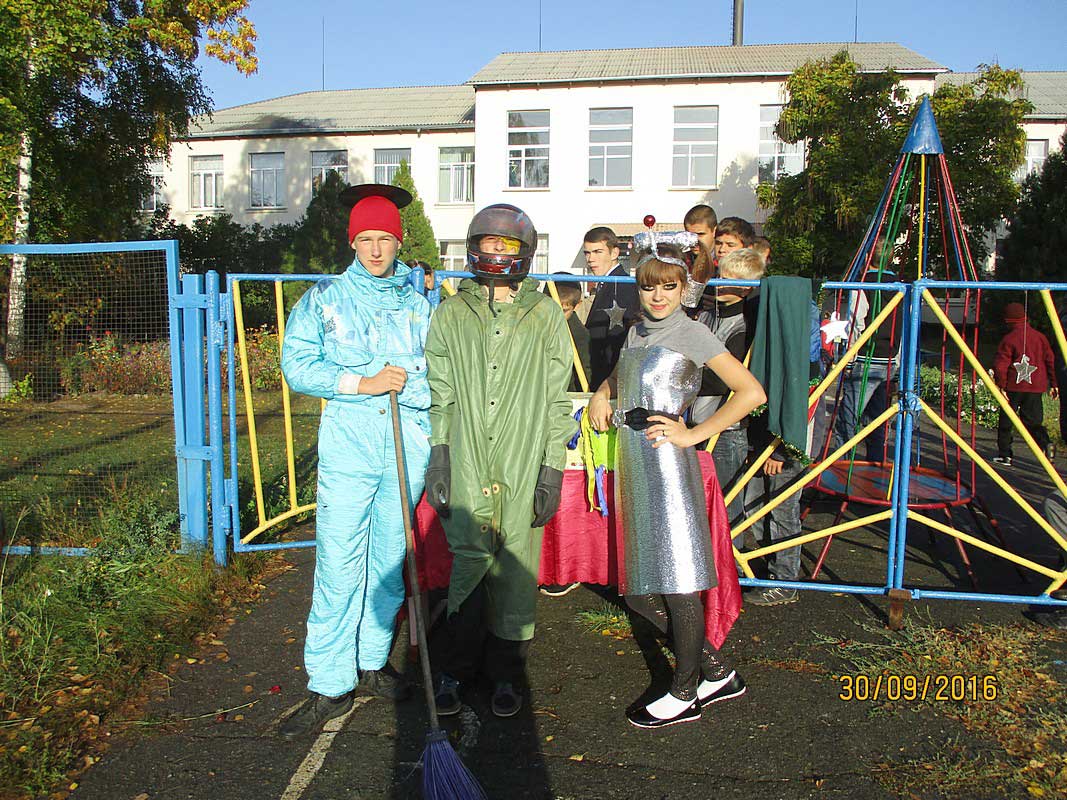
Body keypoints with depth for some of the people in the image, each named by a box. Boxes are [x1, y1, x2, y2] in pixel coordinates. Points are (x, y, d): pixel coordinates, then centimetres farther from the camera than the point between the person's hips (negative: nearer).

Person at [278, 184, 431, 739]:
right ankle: (330, 686, 6)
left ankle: (372, 662, 28)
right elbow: (297, 364, -2)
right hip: (347, 444, -2)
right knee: (339, 565, -5)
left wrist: (405, 382, -13)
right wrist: (360, 383, -11)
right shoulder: (324, 298, 7)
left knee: (389, 560, 11)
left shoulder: (422, 301, 10)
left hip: (407, 443, 2)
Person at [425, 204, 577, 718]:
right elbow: (440, 395, 11)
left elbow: (556, 399, 4)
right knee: (468, 562, 1)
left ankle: (506, 672, 23)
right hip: (466, 466, 1)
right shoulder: (450, 315, 9)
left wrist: (553, 468, -1)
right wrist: (439, 454, 3)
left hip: (523, 469, 0)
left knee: (516, 569, 5)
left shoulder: (545, 315, 5)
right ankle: (454, 668, 21)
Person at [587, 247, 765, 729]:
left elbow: (751, 393, -10)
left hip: (666, 461, -8)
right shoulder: (636, 332, 17)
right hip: (632, 463, 8)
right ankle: (717, 673, 23)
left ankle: (684, 695, 15)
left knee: (677, 581, 0)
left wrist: (693, 435, -10)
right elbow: (619, 377, 36)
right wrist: (601, 395, 14)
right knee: (638, 590, 8)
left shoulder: (691, 333, -3)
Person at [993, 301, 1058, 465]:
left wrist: (1001, 386, -3)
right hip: (1035, 386, 4)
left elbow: (1000, 365, -11)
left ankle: (1004, 455, 10)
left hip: (1014, 386, -4)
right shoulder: (1039, 336, 7)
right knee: (1032, 420, 10)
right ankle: (1045, 443, -16)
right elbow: (1051, 361, 8)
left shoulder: (1009, 339, -6)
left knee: (1005, 420, 8)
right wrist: (1053, 384, 13)